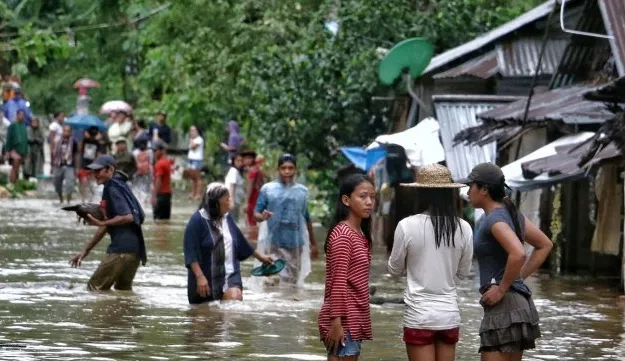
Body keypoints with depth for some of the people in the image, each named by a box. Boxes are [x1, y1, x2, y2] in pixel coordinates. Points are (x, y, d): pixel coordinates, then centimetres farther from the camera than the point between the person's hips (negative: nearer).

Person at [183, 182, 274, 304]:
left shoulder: (227, 219, 9)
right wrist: (200, 276, -23)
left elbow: (241, 242, 24)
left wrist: (260, 256, 33)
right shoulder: (198, 220, -10)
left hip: (229, 276, 4)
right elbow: (191, 253, -15)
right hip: (206, 279, -4)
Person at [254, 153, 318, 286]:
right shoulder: (268, 189, 0)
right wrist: (262, 216, -25)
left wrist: (313, 243, 22)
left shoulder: (302, 191, 9)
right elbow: (256, 213, -1)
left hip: (296, 244, 3)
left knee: (293, 282, 4)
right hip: (273, 244, -3)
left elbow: (307, 219, 18)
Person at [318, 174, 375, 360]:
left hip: (354, 318, 9)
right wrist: (336, 322, -21)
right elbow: (338, 281, -18)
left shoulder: (360, 234, 13)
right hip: (343, 320, -9)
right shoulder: (342, 234, -14)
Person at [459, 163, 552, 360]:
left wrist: (502, 289, -19)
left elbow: (518, 254, -31)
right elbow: (545, 245, 23)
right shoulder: (510, 213, 13)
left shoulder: (495, 219, -15)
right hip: (516, 304, 10)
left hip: (504, 305, -10)